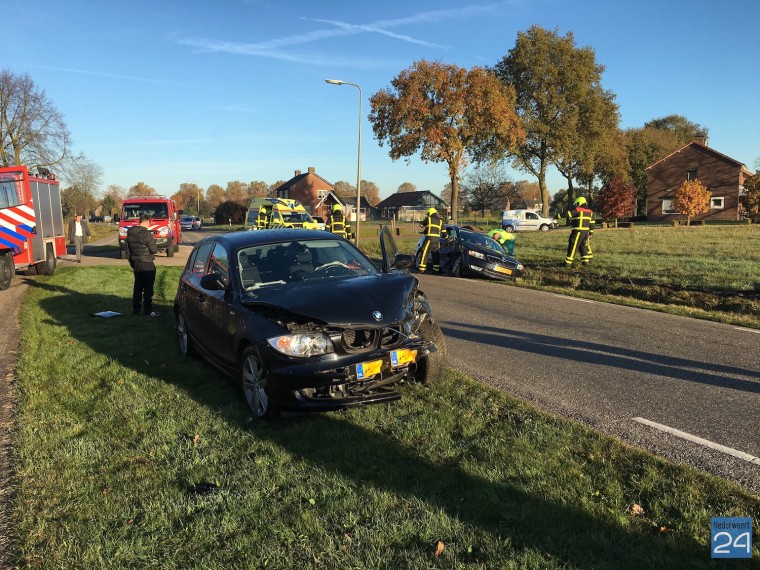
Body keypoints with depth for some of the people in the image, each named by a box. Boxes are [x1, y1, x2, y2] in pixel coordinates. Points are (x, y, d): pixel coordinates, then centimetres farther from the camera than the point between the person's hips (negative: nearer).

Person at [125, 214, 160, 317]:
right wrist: (153, 243, 7)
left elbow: (128, 251, 14)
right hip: (146, 265, -8)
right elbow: (154, 250, -14)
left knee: (137, 287, 15)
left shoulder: (130, 234, 8)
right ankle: (148, 311, -1)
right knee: (148, 288, -2)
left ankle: (135, 309, 20)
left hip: (135, 263, 8)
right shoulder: (146, 234, -17)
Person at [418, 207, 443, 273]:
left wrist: (425, 219, 35)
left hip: (429, 238, -5)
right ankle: (436, 269, 16)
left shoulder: (428, 219, 3)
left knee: (425, 253, -5)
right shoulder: (440, 221, 14)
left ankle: (422, 269, -10)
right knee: (436, 254, 13)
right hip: (437, 239, 5)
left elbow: (421, 224, 17)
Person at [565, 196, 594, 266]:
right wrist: (590, 233, 21)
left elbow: (568, 214, -15)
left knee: (573, 246, -5)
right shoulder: (590, 212, 14)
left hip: (578, 232, -7)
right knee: (584, 246, 20)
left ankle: (568, 262, -7)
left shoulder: (577, 210, -7)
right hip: (586, 232, 7)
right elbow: (591, 224, 15)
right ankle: (586, 260, 22)